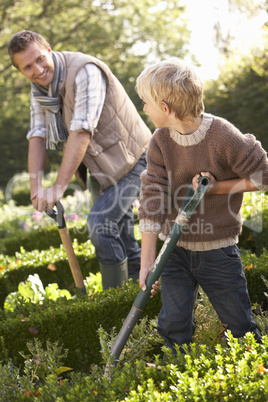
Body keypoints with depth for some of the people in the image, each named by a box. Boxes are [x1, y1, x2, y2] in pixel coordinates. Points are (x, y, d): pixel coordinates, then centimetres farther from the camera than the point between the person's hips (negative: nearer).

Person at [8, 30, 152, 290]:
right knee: (118, 231, 16)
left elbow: (82, 132, -32)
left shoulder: (85, 71, -27)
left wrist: (59, 187, -33)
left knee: (100, 223, -18)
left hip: (130, 158, -8)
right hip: (99, 165, 8)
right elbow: (37, 135, -3)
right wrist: (36, 186, -16)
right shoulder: (39, 87, 0)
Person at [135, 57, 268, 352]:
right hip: (175, 251, 3)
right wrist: (147, 262, -15)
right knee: (173, 325, 2)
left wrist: (217, 187, -17)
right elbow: (152, 202, -11)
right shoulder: (160, 142, -7)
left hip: (218, 251, -3)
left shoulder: (223, 137, -19)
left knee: (240, 326, 7)